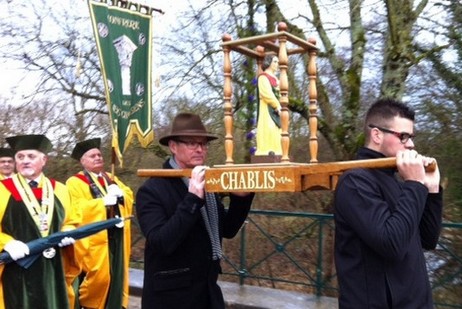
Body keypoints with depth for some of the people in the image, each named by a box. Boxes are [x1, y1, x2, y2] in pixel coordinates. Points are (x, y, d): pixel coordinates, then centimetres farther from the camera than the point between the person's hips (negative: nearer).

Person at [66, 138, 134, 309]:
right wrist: (103, 201, -19)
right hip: (93, 239, -6)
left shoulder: (111, 178, 19)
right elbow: (75, 209, -17)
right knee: (97, 276, -6)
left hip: (116, 237, 6)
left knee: (116, 274, 10)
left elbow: (129, 196, 12)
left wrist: (119, 193, -9)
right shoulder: (75, 182, -3)